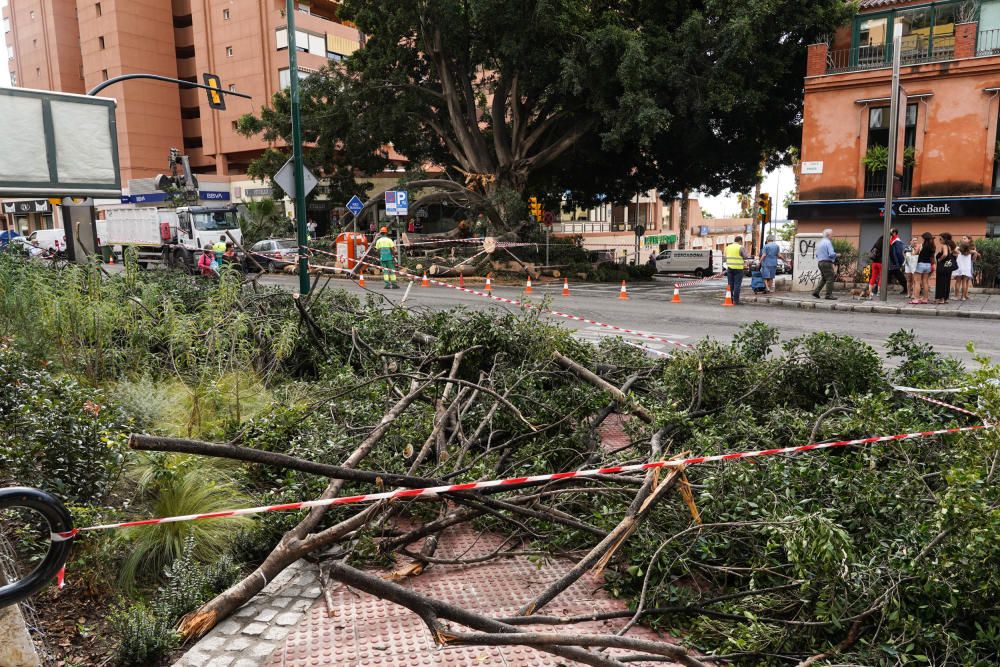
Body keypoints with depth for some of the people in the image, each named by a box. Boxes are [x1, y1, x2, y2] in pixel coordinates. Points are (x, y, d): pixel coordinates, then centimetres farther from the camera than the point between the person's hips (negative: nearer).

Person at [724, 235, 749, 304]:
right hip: (738, 268, -5)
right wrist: (745, 250, 14)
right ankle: (735, 301, -6)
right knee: (737, 284, -3)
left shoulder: (728, 247, 11)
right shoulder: (741, 248, -6)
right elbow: (745, 257, -6)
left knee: (730, 284, 10)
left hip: (729, 268, 5)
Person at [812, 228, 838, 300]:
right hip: (827, 263, -9)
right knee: (830, 279, -4)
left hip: (820, 262, 9)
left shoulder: (819, 242, 17)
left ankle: (816, 292, 8)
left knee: (823, 278, 16)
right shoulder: (828, 242, -12)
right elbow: (831, 254, -19)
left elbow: (817, 254, 23)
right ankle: (829, 295, -4)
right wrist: (836, 255, -1)